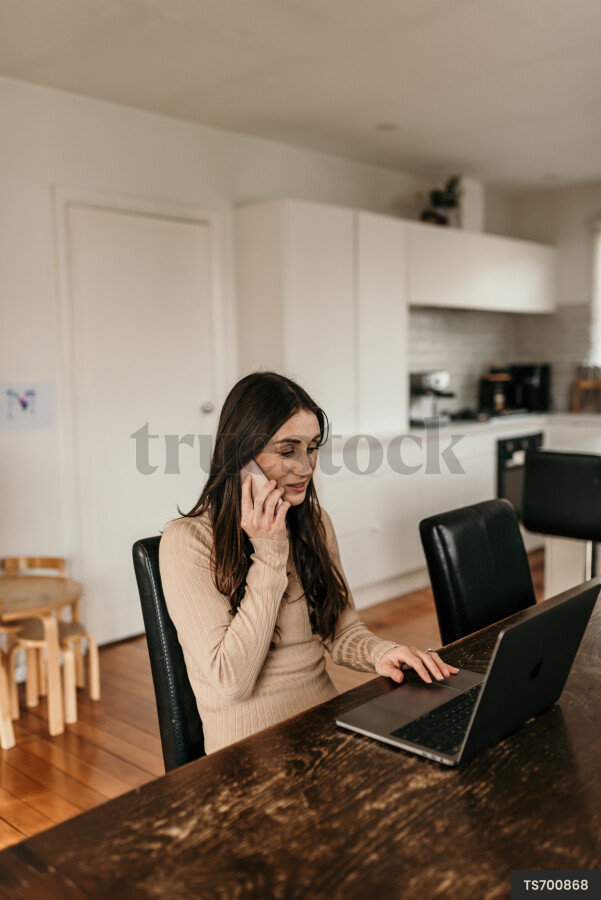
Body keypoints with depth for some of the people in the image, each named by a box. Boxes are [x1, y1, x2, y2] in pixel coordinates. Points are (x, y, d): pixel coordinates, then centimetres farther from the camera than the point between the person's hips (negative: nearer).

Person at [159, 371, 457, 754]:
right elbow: (231, 682, -17)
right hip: (248, 750, -5)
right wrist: (269, 554, -18)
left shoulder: (316, 523, 7)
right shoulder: (188, 541, -13)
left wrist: (381, 652, -9)